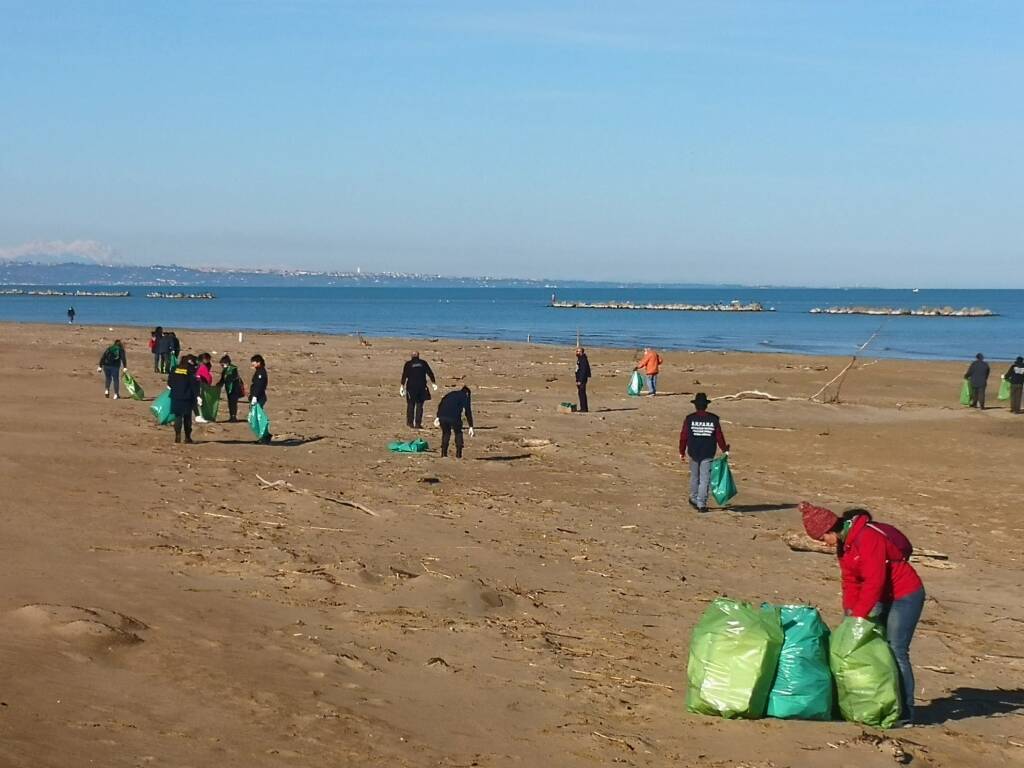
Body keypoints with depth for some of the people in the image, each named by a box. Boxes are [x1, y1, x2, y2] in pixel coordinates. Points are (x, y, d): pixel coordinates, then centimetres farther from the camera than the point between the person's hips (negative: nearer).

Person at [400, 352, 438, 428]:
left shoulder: (408, 364, 2)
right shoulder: (423, 363, 6)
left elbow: (404, 375, -6)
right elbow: (430, 373, 6)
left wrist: (402, 386, -7)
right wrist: (433, 383, 12)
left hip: (411, 387, -1)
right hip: (422, 387, 1)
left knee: (410, 405, 11)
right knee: (419, 405, 4)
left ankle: (410, 422, 14)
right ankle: (418, 423, -1)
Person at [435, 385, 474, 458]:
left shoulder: (451, 394, 30)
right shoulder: (465, 397, 16)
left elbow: (440, 405, 24)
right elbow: (468, 412, 10)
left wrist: (438, 417, 25)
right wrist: (471, 427, 10)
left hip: (442, 416, 4)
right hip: (454, 417, -4)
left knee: (446, 433, 25)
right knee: (458, 433, 20)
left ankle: (443, 453, 18)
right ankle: (458, 454, 15)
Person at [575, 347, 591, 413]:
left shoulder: (583, 359, -15)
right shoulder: (579, 359, 15)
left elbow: (583, 371, -20)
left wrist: (580, 381, -22)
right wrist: (577, 380, 18)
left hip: (582, 379, -10)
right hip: (579, 379, 10)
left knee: (582, 393, -9)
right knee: (580, 393, 12)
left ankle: (584, 408, -6)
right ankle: (583, 408, 18)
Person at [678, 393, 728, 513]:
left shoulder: (689, 419, -6)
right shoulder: (713, 419, -4)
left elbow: (683, 436, -3)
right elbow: (719, 437, -1)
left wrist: (682, 452, 8)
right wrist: (725, 449, 14)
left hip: (693, 453, 1)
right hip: (708, 455, -1)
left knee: (694, 477, 19)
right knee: (705, 479, 2)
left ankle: (694, 499, 32)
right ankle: (701, 504, -2)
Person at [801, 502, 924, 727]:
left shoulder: (867, 539, -24)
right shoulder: (843, 544, 6)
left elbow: (874, 581, -27)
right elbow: (850, 581, 6)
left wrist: (859, 615, -23)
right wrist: (850, 612, -6)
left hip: (905, 596, -10)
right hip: (884, 598, 10)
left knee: (896, 651, -12)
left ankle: (905, 713, -10)